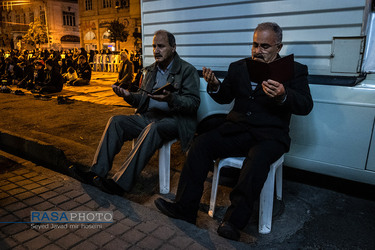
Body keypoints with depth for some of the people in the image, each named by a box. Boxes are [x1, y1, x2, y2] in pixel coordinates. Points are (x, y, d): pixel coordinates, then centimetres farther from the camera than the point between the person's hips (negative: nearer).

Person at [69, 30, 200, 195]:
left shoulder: (188, 70, -1)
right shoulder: (149, 70, 18)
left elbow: (194, 102, -11)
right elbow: (142, 99, 19)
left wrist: (171, 98, -29)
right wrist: (129, 96, -3)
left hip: (175, 119, -6)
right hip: (149, 116, 6)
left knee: (152, 128, -37)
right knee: (116, 121, -14)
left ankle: (121, 182, -37)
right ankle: (96, 173, -17)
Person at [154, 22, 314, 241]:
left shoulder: (295, 71, 3)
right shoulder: (238, 67, 15)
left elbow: (306, 106, -10)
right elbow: (225, 98, 17)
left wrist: (283, 96, -31)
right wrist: (215, 86, -7)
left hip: (270, 134, -3)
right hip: (237, 130, 4)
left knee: (258, 158, -35)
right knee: (202, 143, -18)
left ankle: (234, 220, -24)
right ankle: (185, 208, -13)